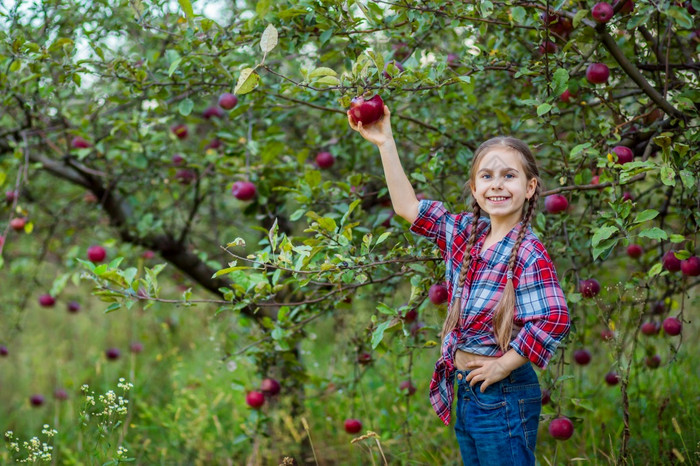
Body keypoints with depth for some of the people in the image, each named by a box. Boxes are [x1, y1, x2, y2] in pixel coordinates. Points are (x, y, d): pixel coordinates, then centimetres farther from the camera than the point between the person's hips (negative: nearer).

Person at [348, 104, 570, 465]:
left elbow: (554, 320, -27)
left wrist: (504, 365, -18)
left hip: (503, 395, -7)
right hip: (466, 392, 8)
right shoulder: (465, 233, 4)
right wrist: (386, 144, 6)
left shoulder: (529, 254, -17)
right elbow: (407, 207, 10)